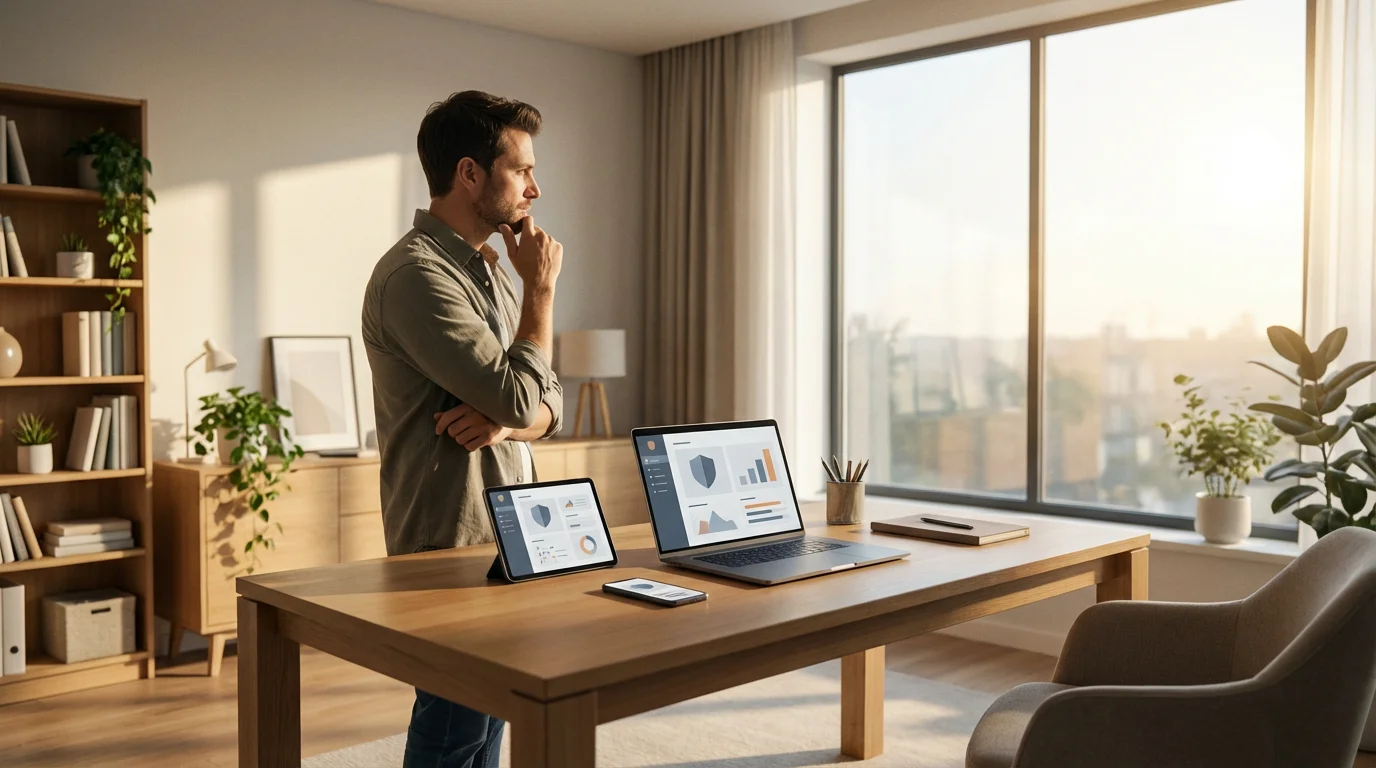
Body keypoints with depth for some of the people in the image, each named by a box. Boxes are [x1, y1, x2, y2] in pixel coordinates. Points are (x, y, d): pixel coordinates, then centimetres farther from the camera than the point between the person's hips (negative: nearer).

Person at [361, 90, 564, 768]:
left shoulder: (487, 272, 13)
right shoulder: (416, 274, -18)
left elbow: (546, 408, 11)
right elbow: (519, 397, -23)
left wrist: (502, 419, -12)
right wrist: (541, 289, -10)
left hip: (504, 538, 9)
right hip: (453, 545, -9)